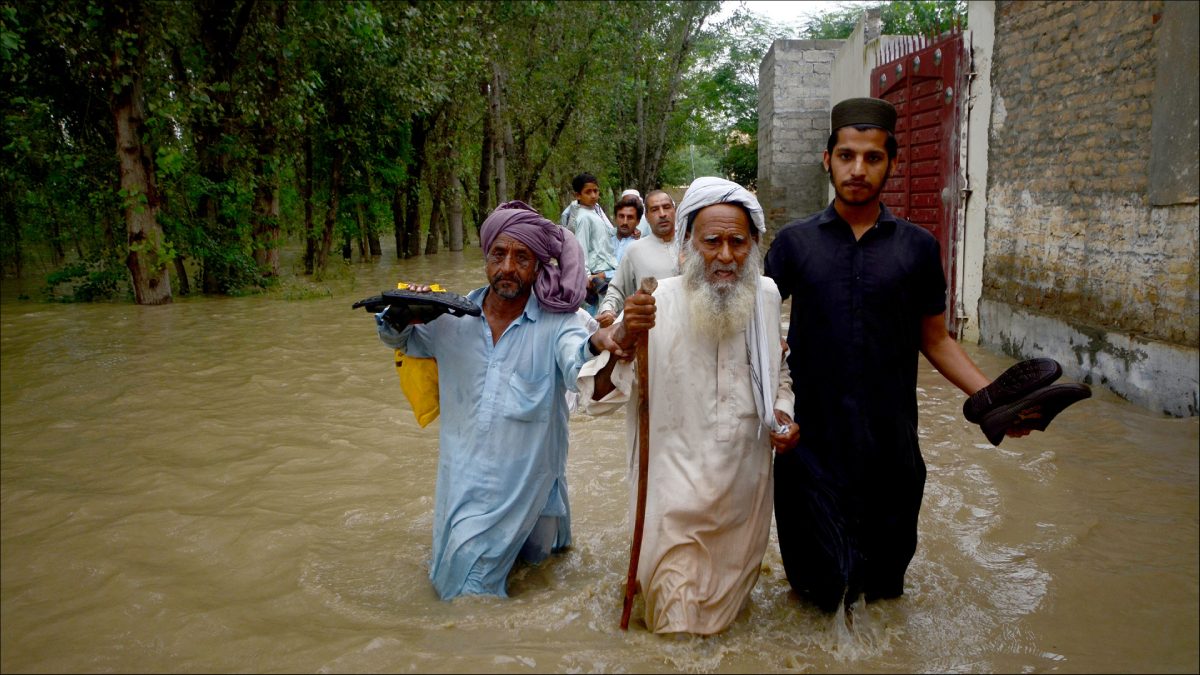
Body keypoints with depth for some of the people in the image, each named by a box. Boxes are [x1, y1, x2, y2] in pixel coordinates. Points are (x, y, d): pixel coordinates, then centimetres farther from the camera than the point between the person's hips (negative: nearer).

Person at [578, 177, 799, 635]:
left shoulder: (766, 297, -5)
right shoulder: (657, 304, -18)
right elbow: (600, 397, -21)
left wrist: (782, 412, -5)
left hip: (745, 487, 4)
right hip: (677, 489, -4)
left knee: (732, 584, 26)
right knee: (674, 609, 5)